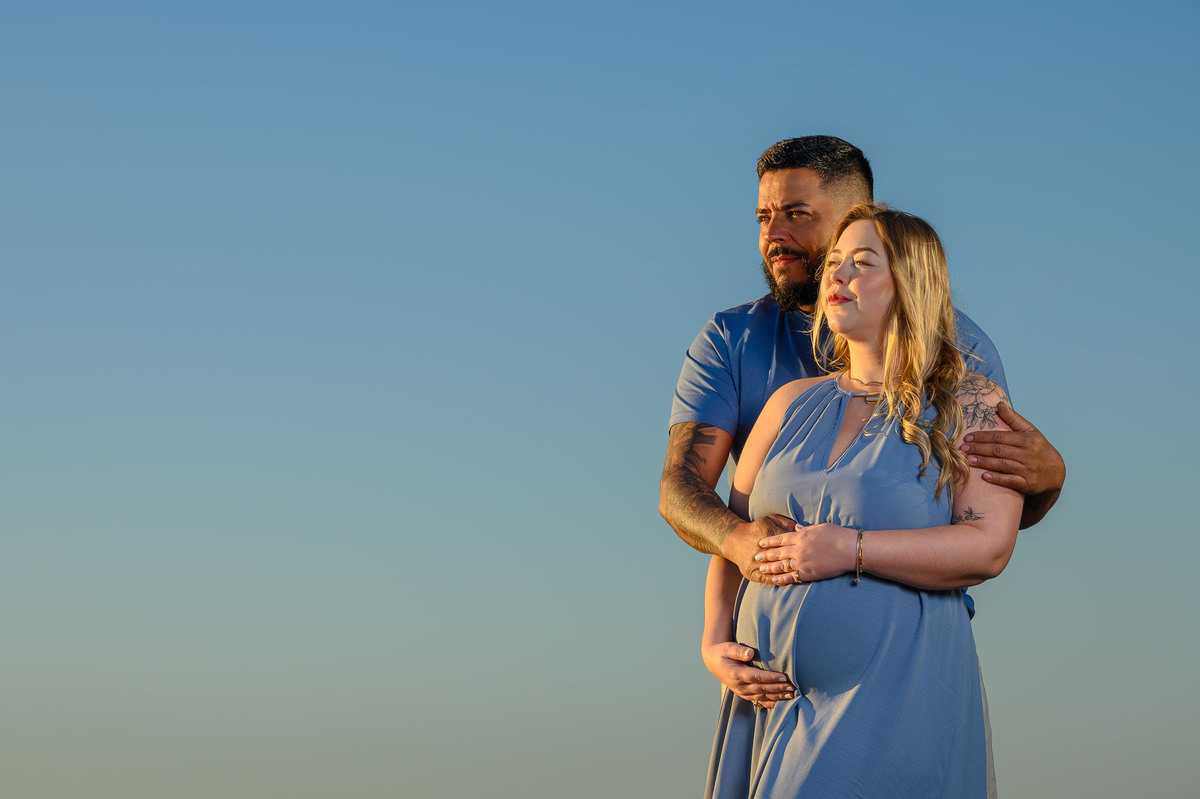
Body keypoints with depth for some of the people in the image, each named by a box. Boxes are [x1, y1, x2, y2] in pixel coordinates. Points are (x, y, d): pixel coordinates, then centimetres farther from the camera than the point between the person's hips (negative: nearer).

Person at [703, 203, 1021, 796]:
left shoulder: (971, 406, -2)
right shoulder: (793, 403, 12)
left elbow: (988, 547, -13)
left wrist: (851, 549, -18)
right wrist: (716, 639, 1)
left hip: (897, 699, -5)